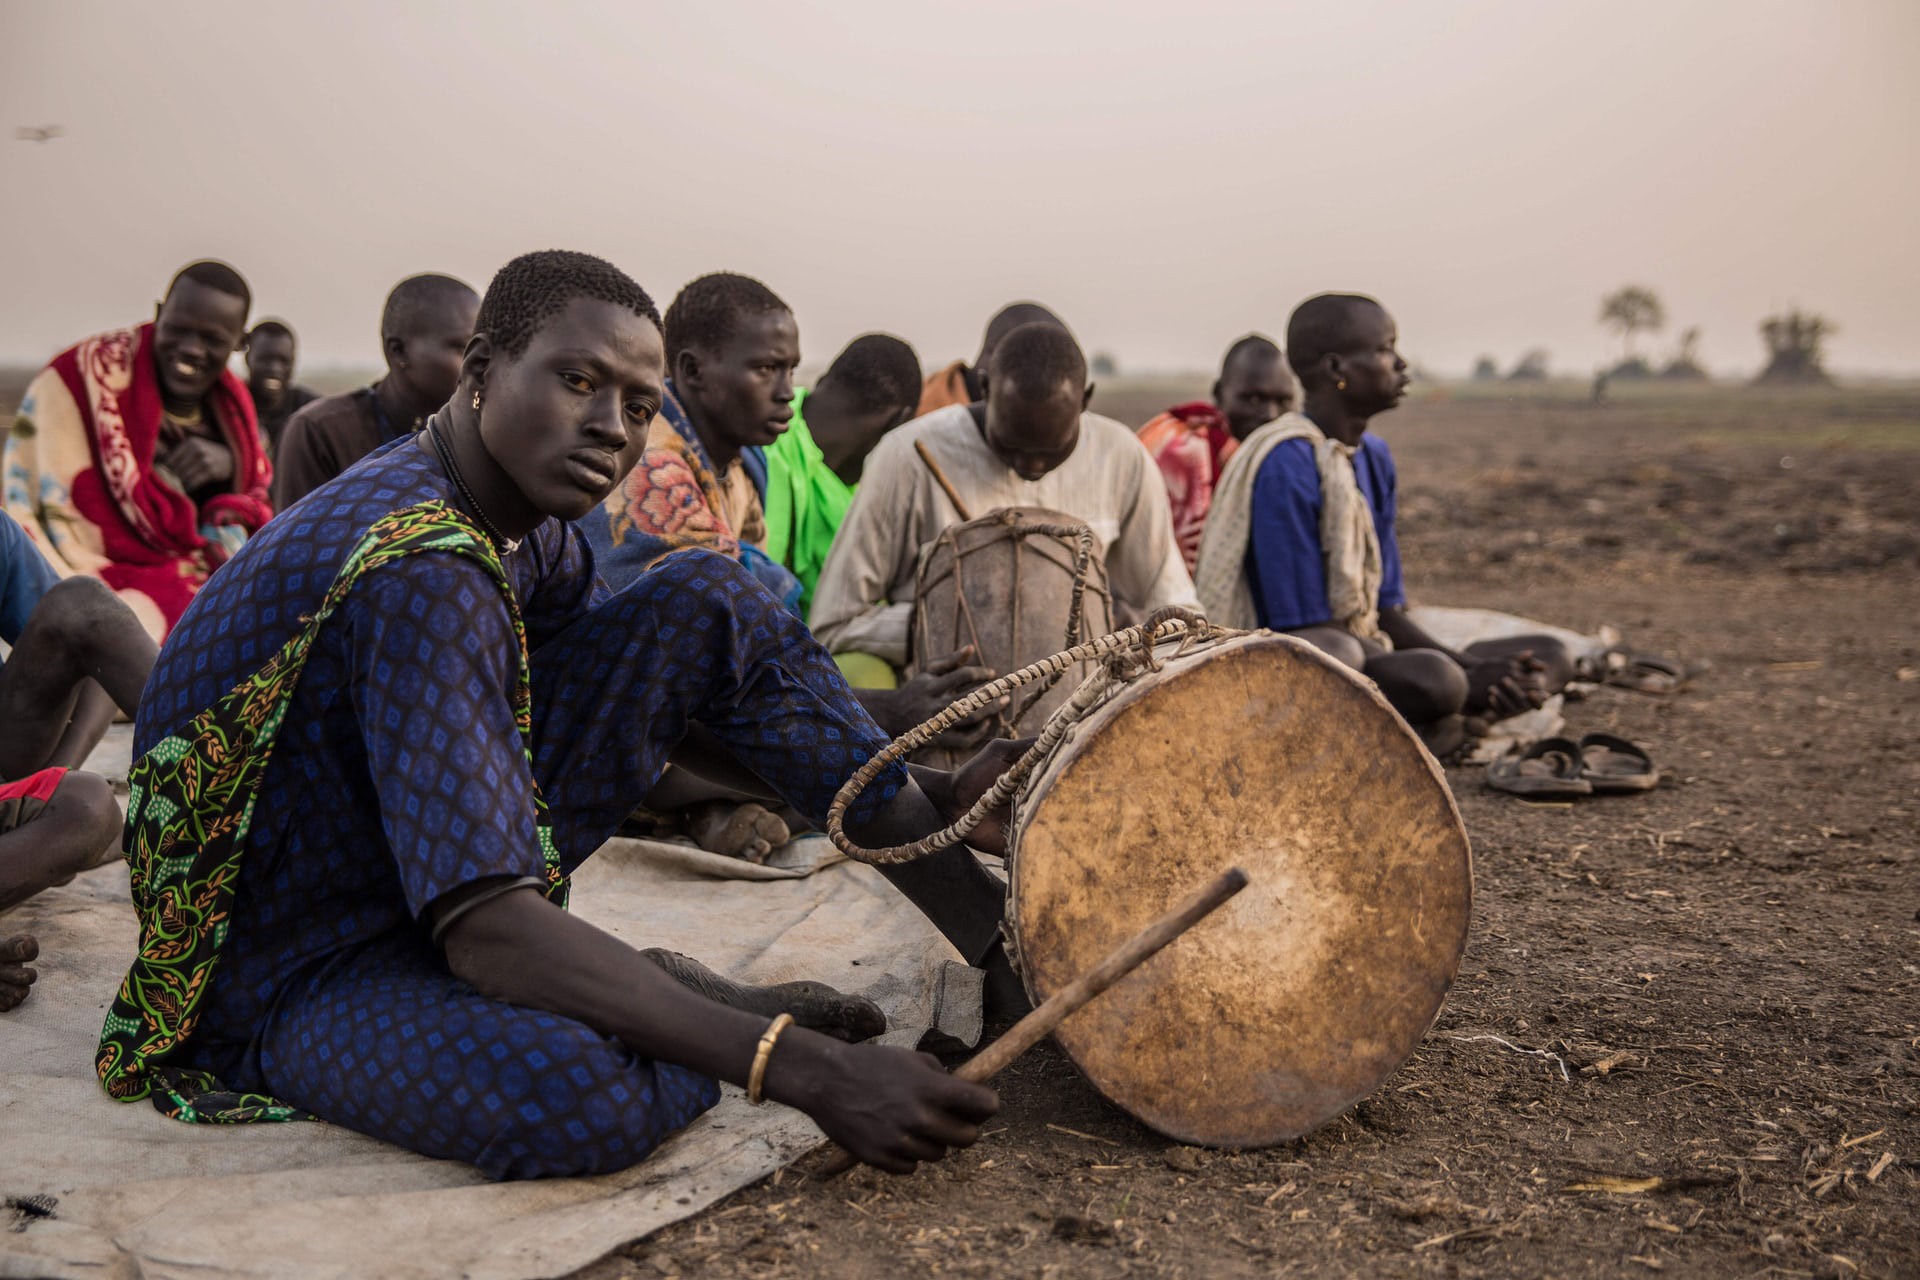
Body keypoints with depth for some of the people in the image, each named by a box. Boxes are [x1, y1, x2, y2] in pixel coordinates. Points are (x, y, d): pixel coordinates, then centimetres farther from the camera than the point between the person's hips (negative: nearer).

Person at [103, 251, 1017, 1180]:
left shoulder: (521, 515, 0)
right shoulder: (418, 571, -30)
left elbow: (675, 710, 13)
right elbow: (486, 932, -37)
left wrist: (925, 802, 2)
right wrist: (803, 1071, -40)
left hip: (440, 867, 9)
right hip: (299, 974, -8)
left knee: (711, 603, -2)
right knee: (576, 1102, -42)